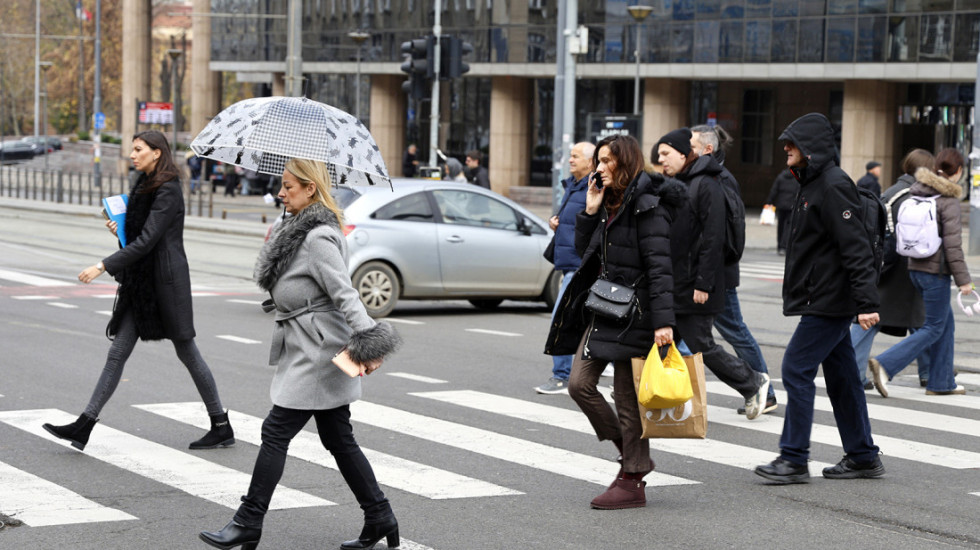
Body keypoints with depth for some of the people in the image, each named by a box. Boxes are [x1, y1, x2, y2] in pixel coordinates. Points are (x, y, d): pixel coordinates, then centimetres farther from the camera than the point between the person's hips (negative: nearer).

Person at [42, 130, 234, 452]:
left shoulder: (168, 190, -15)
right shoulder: (144, 185, 13)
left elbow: (146, 241, -22)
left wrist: (103, 266, -24)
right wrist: (121, 229, 3)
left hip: (165, 280, -9)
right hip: (140, 280, 9)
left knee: (187, 353, 2)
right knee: (118, 352, 3)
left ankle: (222, 428, 14)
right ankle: (84, 425, 0)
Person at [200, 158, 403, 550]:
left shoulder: (319, 238, -17)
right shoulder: (299, 230, 13)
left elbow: (344, 293, -24)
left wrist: (365, 340, -30)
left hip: (318, 352, -10)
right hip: (309, 351, 10)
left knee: (276, 433, -5)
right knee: (338, 439, 12)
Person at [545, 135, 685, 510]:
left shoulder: (647, 207, -13)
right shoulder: (609, 203, 14)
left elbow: (659, 265, -19)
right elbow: (585, 252, 17)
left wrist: (663, 320, -26)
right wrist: (590, 213, 3)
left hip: (632, 313, -9)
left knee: (627, 396, -3)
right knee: (579, 384, 5)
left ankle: (632, 482, 7)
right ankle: (629, 451, 19)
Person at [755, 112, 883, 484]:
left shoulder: (833, 186, -15)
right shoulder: (812, 184, 17)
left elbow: (856, 247, -21)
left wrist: (866, 303, -26)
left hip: (829, 302, -10)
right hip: (825, 300, 10)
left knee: (797, 369, -10)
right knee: (840, 376, 12)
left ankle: (794, 459, -6)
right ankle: (863, 457, 18)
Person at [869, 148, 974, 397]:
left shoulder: (916, 191, 7)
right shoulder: (949, 201, -15)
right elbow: (952, 243, -18)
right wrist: (963, 279, -14)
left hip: (915, 267, 8)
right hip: (936, 270, -8)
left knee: (946, 322, 18)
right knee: (933, 328, 0)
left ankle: (942, 382, 21)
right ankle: (885, 364, -12)